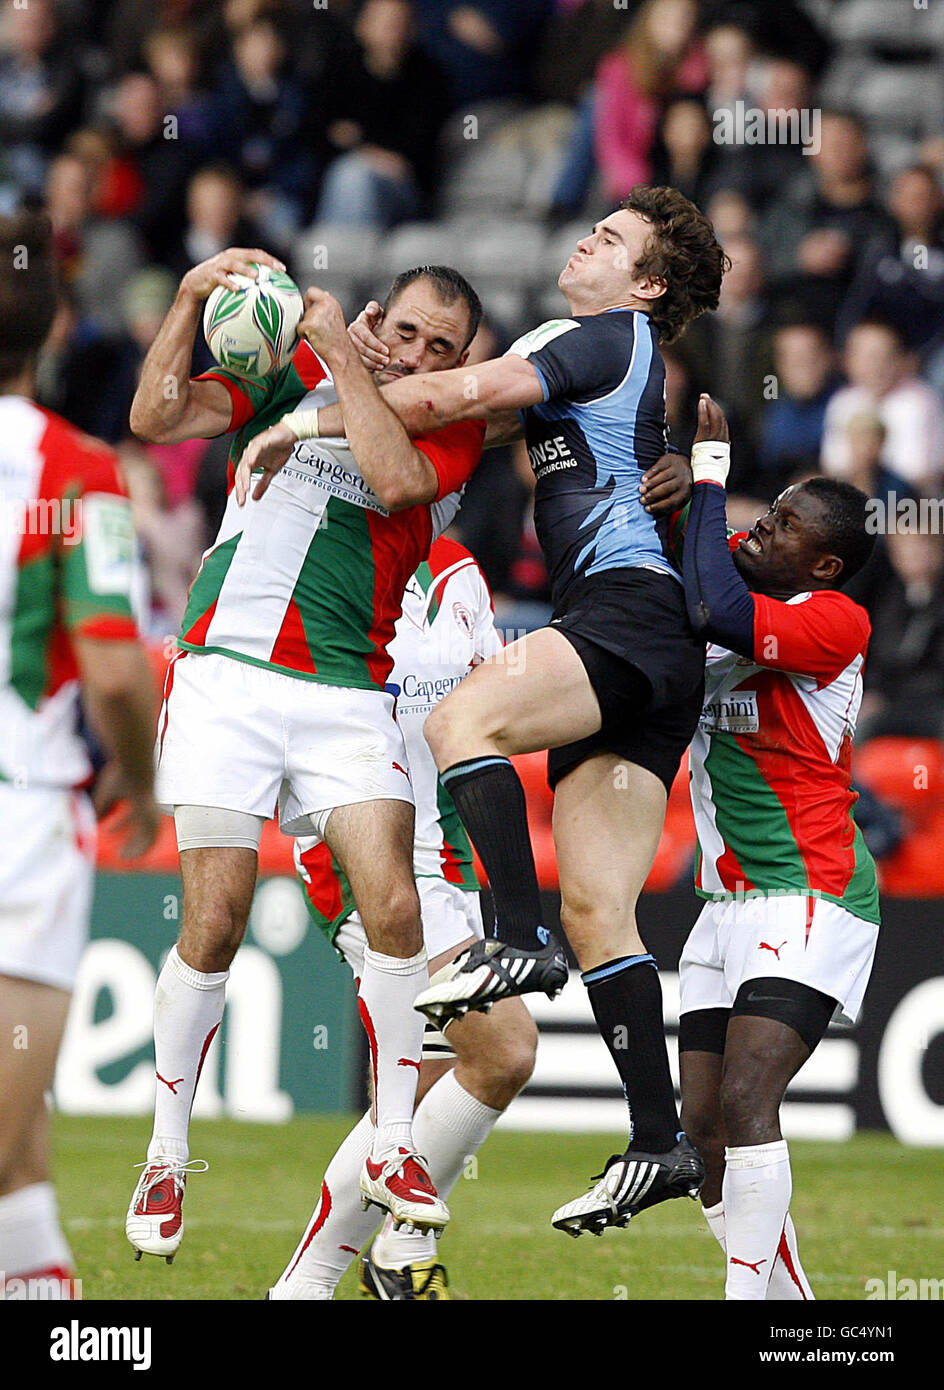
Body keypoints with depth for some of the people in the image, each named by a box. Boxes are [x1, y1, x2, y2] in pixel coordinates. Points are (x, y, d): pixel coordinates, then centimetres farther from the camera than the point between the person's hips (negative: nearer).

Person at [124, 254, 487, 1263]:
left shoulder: (452, 429, 8)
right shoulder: (291, 372, 9)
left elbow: (394, 480, -14)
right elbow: (155, 419, -1)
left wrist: (342, 357, -12)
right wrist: (191, 296, -11)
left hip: (348, 695, 1)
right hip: (227, 675, -1)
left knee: (393, 907, -15)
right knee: (215, 923, -8)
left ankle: (390, 1149, -1)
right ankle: (166, 1159, 6)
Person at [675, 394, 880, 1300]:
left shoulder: (834, 621, -12)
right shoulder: (746, 586, 11)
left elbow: (716, 613, -28)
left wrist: (708, 477, -20)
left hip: (809, 896, -9)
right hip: (729, 905, 9)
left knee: (744, 1101, -23)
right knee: (703, 1133, 3)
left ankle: (750, 1293, -24)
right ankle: (785, 1294, 11)